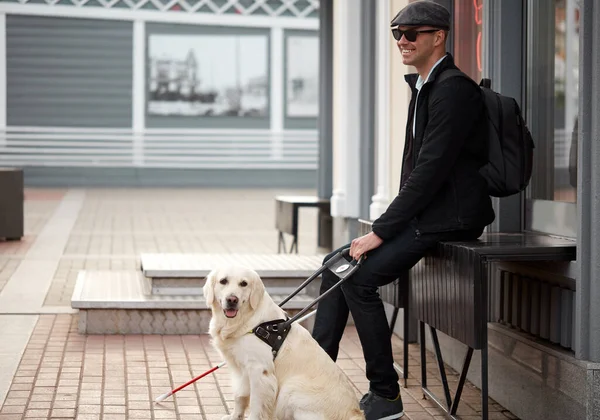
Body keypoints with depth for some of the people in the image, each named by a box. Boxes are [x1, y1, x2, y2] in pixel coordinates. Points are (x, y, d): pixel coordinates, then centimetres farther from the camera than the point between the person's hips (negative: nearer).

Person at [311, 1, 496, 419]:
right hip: (424, 210, 10)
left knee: (360, 277, -20)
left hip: (450, 216, -10)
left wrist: (380, 232, -20)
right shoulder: (424, 87, 15)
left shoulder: (453, 91, -17)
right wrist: (386, 225, 5)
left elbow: (430, 170, -22)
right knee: (337, 263, 4)